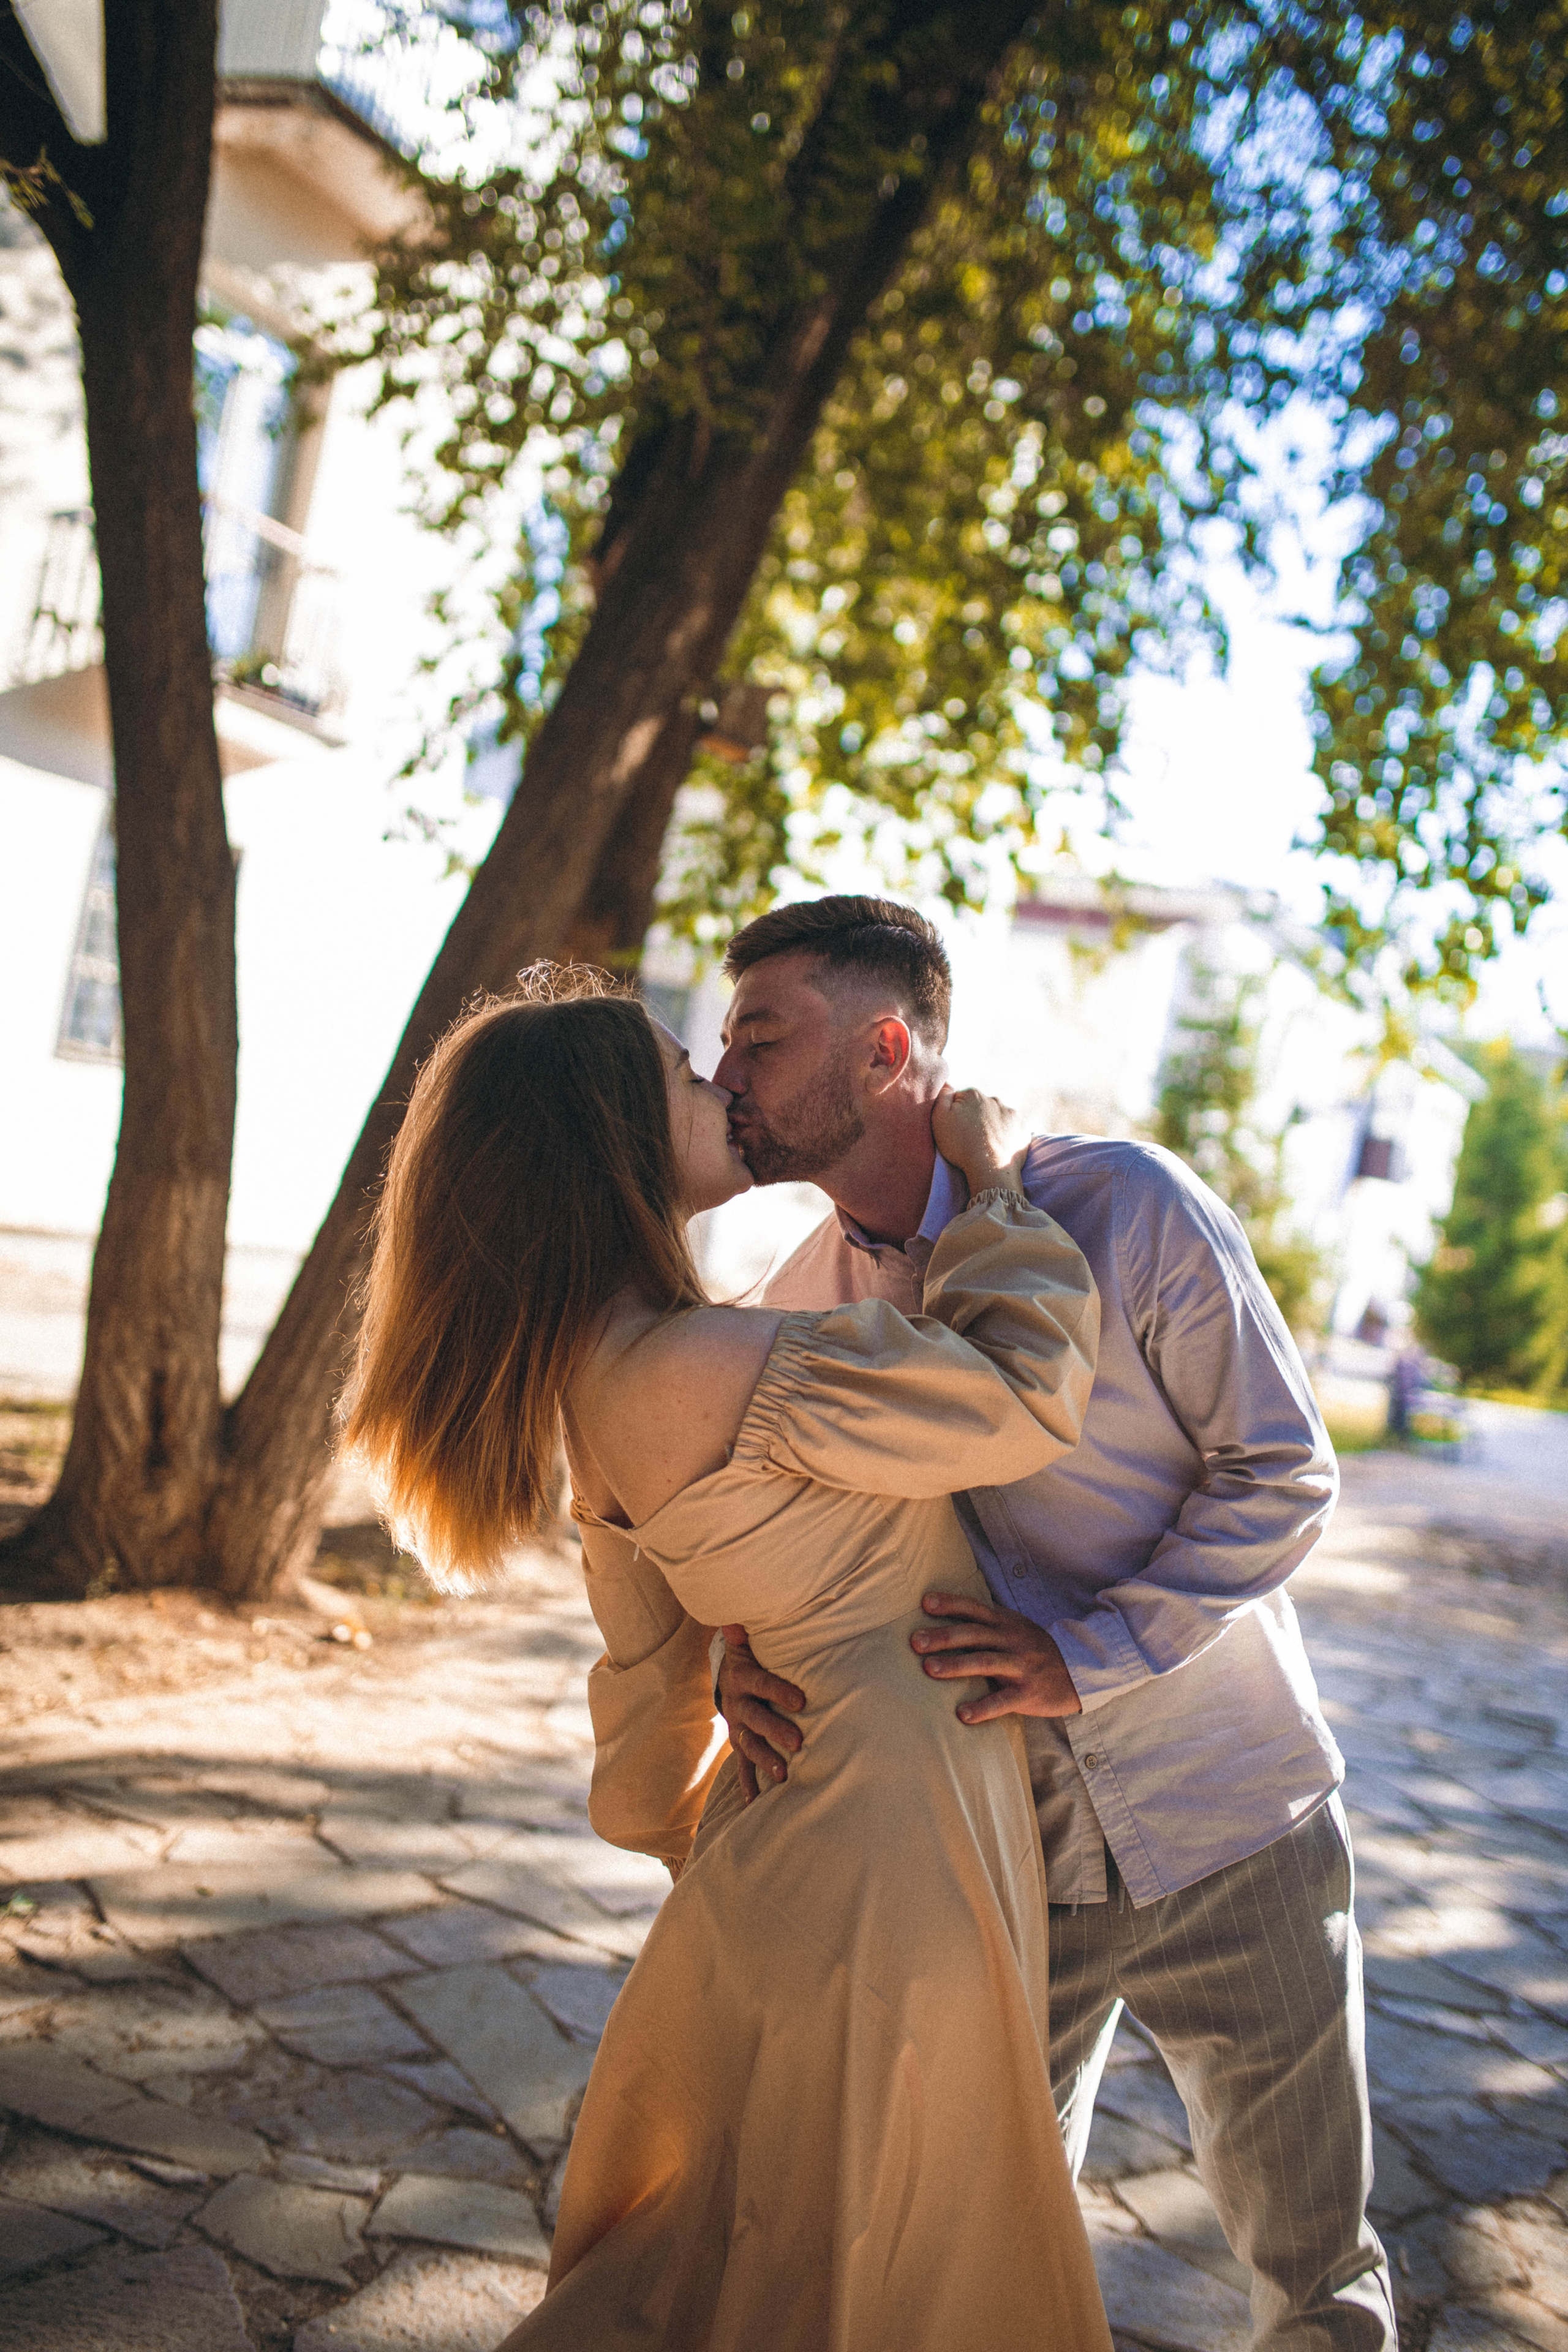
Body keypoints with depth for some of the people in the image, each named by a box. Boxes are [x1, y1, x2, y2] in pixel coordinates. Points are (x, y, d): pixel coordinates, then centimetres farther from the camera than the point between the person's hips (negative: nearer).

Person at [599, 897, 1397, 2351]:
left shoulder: (1123, 1205, -15)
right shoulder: (794, 1310, -3)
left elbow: (1281, 1476, -11)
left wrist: (1081, 1660, -23)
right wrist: (738, 1668, -15)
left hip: (1225, 1827, -2)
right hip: (993, 1860, 3)